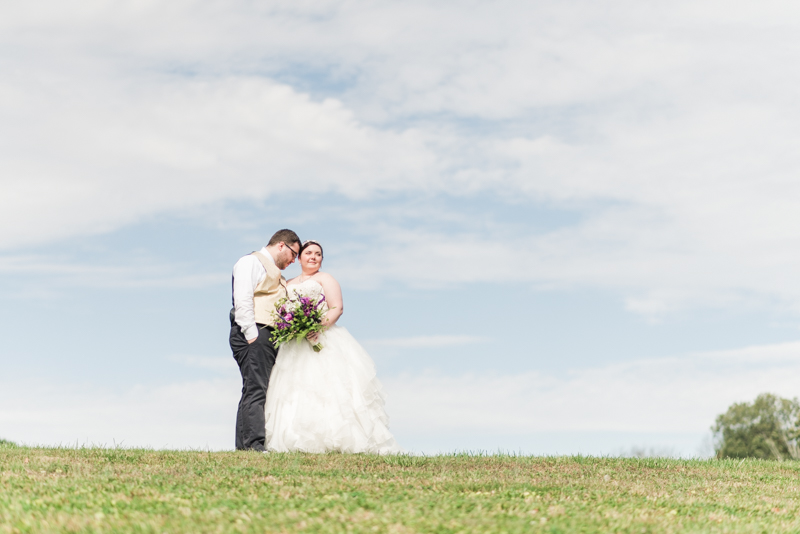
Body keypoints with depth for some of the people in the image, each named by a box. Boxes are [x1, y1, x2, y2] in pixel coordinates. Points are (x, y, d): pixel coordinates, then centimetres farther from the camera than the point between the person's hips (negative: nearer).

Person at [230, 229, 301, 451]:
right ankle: (254, 445, -19)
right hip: (253, 335, -9)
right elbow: (242, 300, -10)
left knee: (254, 392, 5)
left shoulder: (277, 275, 30)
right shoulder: (251, 262, 2)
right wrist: (251, 335, -17)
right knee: (256, 390, -15)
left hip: (271, 337, 9)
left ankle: (242, 446, 5)